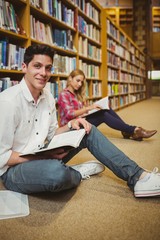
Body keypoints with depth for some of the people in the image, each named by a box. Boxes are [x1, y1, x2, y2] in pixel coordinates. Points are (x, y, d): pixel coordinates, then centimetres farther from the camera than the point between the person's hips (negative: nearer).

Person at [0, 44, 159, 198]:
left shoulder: (47, 96, 3)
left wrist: (70, 125, -9)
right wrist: (44, 155, -24)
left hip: (40, 157, 8)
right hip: (13, 169, -7)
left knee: (88, 131, -2)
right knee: (57, 172, -40)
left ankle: (136, 176, -6)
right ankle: (78, 173, -4)